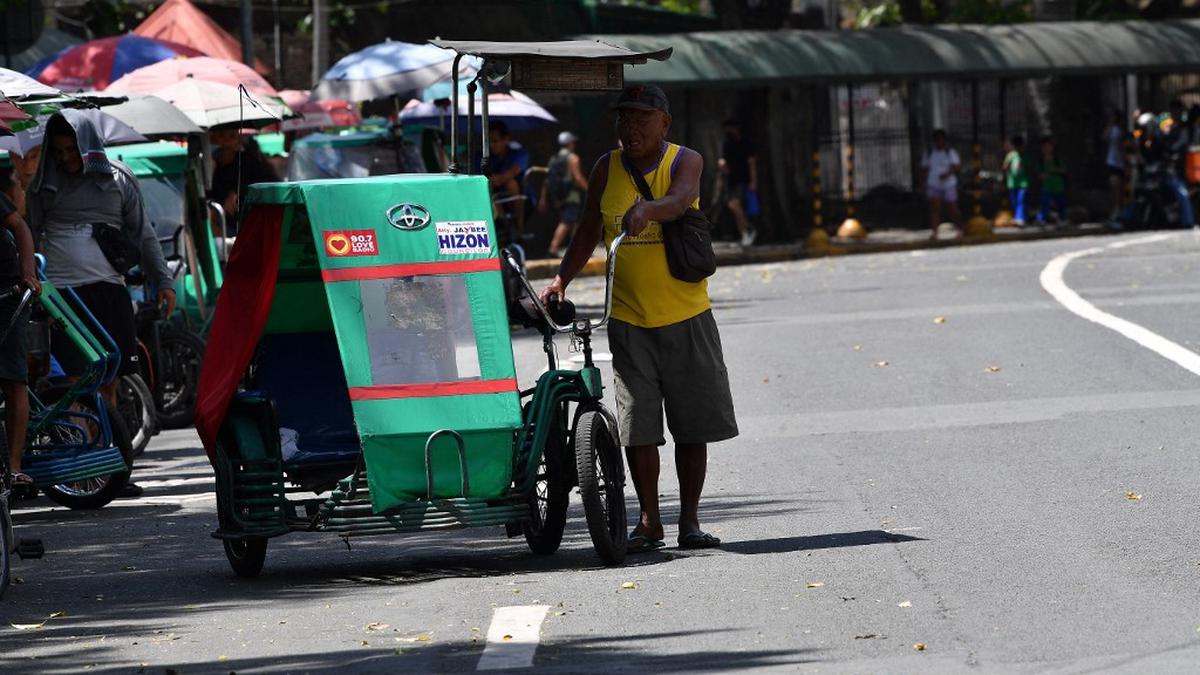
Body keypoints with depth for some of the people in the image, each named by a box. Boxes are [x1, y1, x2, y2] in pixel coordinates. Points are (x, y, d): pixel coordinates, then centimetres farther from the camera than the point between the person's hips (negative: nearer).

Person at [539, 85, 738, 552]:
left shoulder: (685, 161, -3)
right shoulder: (606, 170, 6)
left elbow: (679, 199, -25)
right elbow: (588, 233, 11)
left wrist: (648, 209, -46)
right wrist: (561, 280, -3)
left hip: (686, 315, -2)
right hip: (628, 317, 2)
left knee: (693, 423, 2)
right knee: (636, 424, -1)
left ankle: (690, 518, 10)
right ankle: (649, 520, 8)